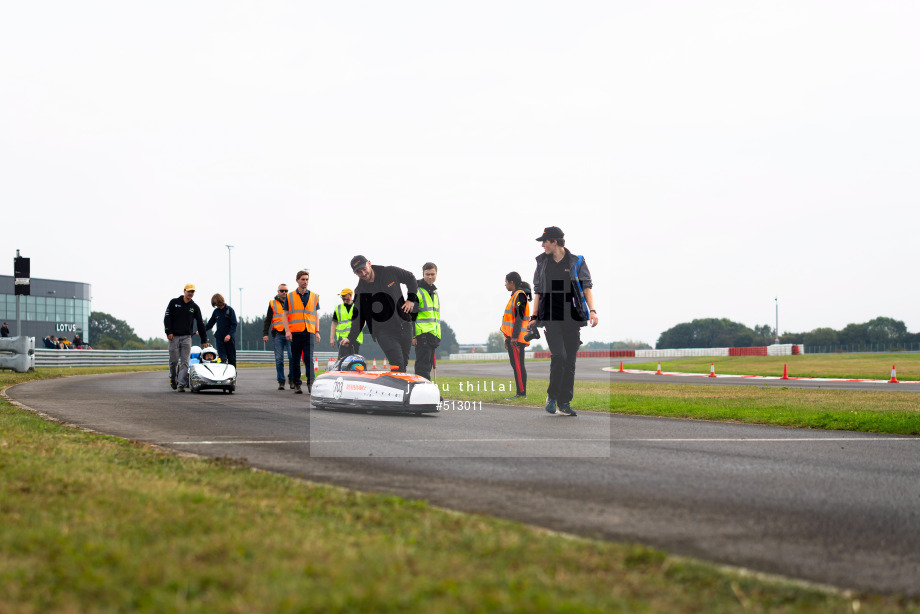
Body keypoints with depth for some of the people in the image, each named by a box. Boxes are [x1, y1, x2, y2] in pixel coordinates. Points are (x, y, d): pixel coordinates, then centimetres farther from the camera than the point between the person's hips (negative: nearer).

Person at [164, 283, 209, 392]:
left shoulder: (195, 307, 10)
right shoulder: (174, 302, 5)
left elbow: (200, 324, 12)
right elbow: (167, 318, 2)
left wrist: (204, 340, 9)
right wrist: (168, 332, -9)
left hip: (187, 337, 1)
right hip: (174, 337, -1)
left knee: (184, 362, -8)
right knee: (174, 360, 0)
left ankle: (181, 384, -10)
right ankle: (172, 378, 27)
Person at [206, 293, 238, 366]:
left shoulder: (229, 310, -3)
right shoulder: (216, 311, 9)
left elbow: (234, 324, -7)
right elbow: (210, 323, 15)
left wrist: (229, 335, -20)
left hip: (229, 337, -2)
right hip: (219, 337, 2)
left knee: (232, 358, 5)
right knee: (222, 358, -9)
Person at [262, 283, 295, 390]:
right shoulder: (273, 304, 12)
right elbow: (268, 320, 11)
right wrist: (265, 333, 0)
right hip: (277, 335, 0)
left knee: (292, 357, -13)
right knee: (279, 359, -2)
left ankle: (291, 379, 0)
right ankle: (281, 382, 3)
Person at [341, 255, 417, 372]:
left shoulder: (390, 272, -3)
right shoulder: (360, 291, -2)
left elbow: (410, 279, 14)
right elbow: (358, 318, 4)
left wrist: (411, 299, 2)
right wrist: (350, 338, -7)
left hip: (405, 328, 2)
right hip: (384, 334, -2)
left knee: (404, 364, 8)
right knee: (397, 366, -19)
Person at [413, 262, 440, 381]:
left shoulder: (435, 293, 20)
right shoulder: (417, 291, -5)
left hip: (433, 335, 8)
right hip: (422, 335, -8)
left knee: (427, 366, 9)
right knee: (423, 367, -14)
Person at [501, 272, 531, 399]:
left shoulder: (520, 295, -10)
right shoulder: (516, 295, 21)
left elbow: (519, 317, -18)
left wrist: (514, 337, -23)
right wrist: (508, 338, 24)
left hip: (517, 337, -10)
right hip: (512, 337, 10)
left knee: (518, 365, -12)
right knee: (516, 364, 8)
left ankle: (521, 393, -14)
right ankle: (521, 393, 8)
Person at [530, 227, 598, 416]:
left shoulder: (577, 262, 5)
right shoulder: (542, 262, 12)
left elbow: (586, 287, 2)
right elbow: (538, 291, 16)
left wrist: (592, 310, -11)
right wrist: (534, 317, 13)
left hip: (572, 316, 0)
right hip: (550, 316, 0)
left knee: (570, 360, 0)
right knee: (558, 356, -16)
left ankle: (565, 402, 9)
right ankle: (552, 396, 0)